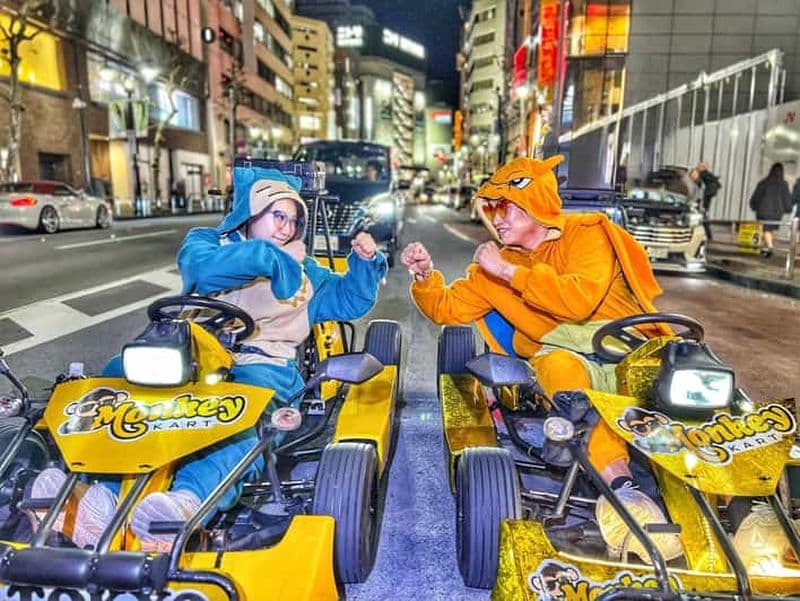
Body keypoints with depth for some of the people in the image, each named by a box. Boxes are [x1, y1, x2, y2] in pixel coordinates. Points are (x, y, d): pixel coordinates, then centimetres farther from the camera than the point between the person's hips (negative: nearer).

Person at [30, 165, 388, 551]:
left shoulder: (303, 272, 25)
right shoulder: (205, 241, 16)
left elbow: (351, 299, 24)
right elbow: (203, 267, -9)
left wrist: (365, 261, 6)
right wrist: (274, 256, -5)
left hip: (262, 368, 0)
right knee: (122, 371, -30)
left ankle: (188, 500, -61)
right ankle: (102, 496, -49)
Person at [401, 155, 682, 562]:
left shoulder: (586, 233, 1)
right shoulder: (497, 264, 17)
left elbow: (580, 299, -17)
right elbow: (447, 308, 16)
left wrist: (509, 271, -13)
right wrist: (425, 276, -3)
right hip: (571, 363, 3)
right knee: (555, 363, -33)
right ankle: (619, 482, -41)